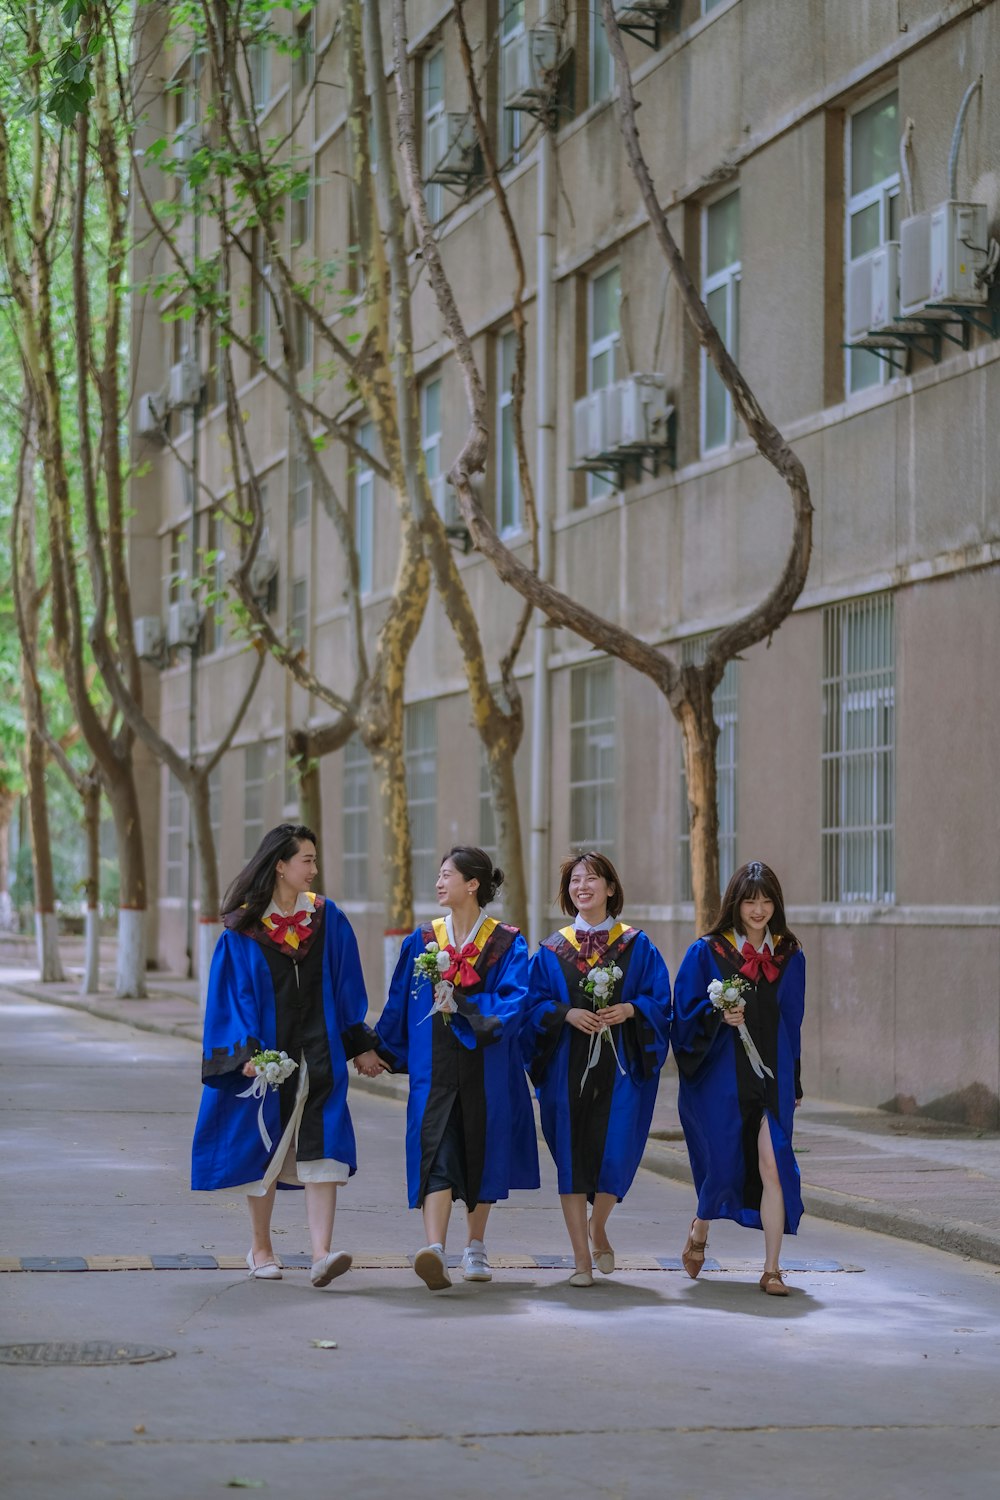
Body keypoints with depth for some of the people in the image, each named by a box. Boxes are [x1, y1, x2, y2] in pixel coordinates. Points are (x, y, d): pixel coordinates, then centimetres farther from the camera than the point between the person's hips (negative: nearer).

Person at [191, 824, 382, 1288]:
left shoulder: (327, 918, 5)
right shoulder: (244, 926, -4)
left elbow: (346, 986, 9)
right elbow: (233, 992, -5)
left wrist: (360, 1042, 8)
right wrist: (245, 1052, -14)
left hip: (318, 1053, 1)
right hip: (265, 1052, -1)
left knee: (321, 1148, -11)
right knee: (264, 1149, 8)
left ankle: (321, 1253, -19)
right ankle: (260, 1247, 24)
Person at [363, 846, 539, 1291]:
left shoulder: (506, 945, 0)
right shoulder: (423, 941, 8)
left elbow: (512, 1004, -10)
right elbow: (400, 1004, 13)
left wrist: (461, 1003, -17)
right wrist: (381, 1053, 12)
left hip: (485, 1069, -1)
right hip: (434, 1067, 1)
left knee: (481, 1154, 8)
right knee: (436, 1153, -13)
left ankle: (474, 1247, 26)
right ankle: (434, 1249, -26)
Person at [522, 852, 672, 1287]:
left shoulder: (637, 946, 6)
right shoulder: (552, 949, 7)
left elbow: (660, 1000, 3)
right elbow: (535, 1004, 4)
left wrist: (629, 1010, -15)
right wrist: (567, 1014, -14)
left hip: (620, 1067, -1)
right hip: (567, 1067, 1)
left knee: (616, 1153, -8)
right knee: (571, 1155, -1)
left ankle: (597, 1227, 24)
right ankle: (582, 1258, 7)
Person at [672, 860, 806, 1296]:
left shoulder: (789, 957, 8)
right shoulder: (707, 952, -1)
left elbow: (792, 1021, 13)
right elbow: (686, 1015, -2)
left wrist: (793, 1083, 12)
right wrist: (719, 1016, -21)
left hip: (771, 1075, 2)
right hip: (722, 1076, -2)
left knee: (772, 1167, -10)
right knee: (723, 1165, 4)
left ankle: (771, 1270, -6)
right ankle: (700, 1229, 37)